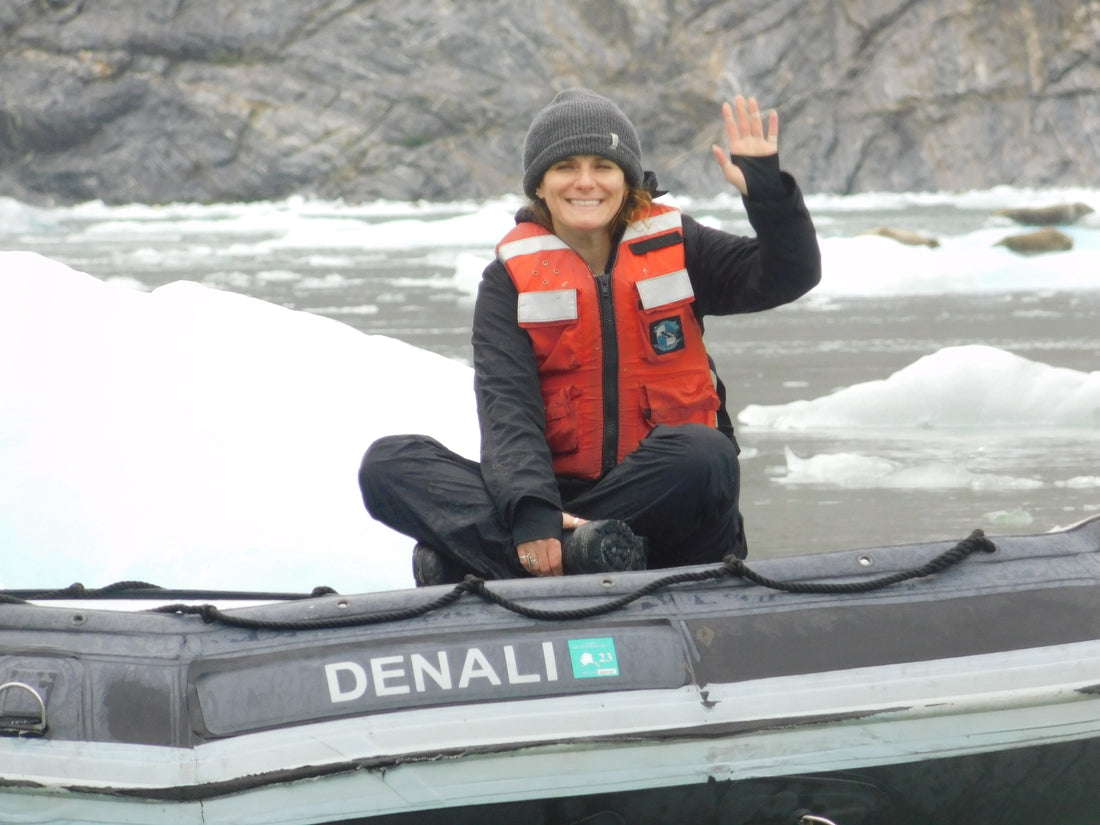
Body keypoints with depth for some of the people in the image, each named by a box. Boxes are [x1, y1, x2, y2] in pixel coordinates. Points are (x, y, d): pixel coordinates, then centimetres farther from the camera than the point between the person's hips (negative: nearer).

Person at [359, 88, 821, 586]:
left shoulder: (674, 248, 8)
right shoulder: (512, 279, 3)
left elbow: (789, 277, -2)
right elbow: (507, 409, -10)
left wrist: (766, 189, -20)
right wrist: (530, 511, -29)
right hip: (560, 492, 0)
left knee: (704, 454, -36)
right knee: (388, 465, -21)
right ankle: (581, 552, -44)